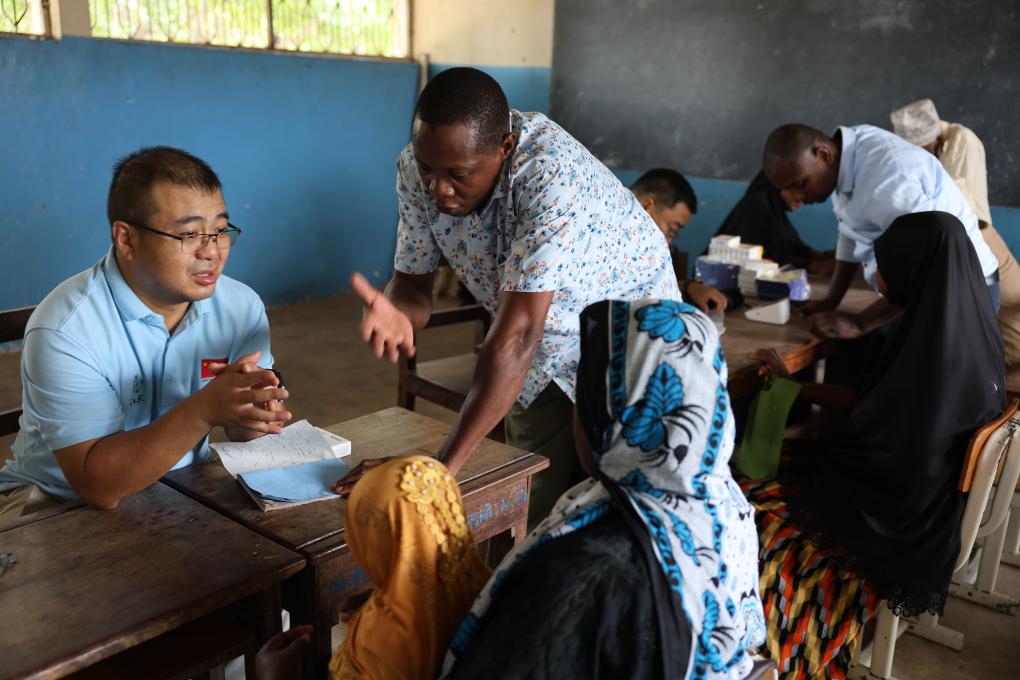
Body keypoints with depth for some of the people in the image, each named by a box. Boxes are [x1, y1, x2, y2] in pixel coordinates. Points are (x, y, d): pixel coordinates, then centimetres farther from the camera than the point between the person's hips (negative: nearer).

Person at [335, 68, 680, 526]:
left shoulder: (553, 173, -35)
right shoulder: (418, 168, -17)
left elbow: (518, 333, -40)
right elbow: (413, 283, -9)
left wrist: (444, 464, -42)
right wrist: (397, 315, -35)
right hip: (542, 353, 5)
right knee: (532, 509, 9)